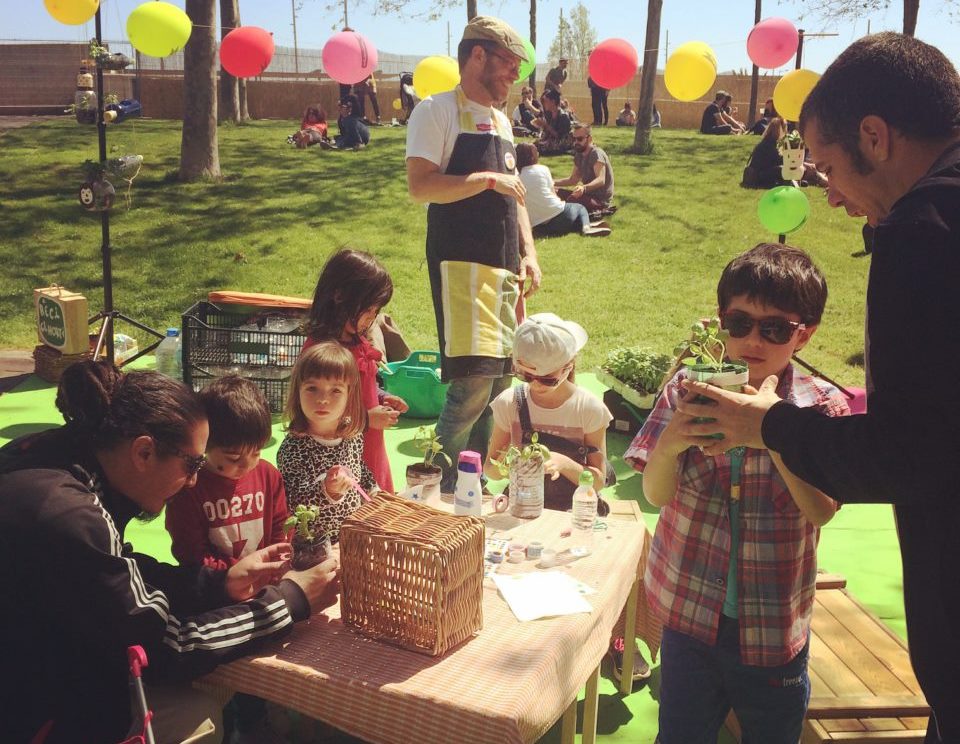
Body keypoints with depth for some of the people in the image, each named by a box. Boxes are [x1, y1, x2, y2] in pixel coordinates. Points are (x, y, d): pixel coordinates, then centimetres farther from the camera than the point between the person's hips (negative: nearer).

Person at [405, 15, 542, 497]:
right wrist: (488, 179, -15)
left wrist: (528, 253, 11)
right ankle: (443, 488, -2)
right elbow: (420, 186, -15)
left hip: (504, 267, 8)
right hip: (461, 263, -8)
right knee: (474, 378, -16)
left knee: (499, 377, 8)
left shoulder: (501, 121, 21)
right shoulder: (438, 111, -3)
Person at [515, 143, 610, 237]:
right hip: (556, 214, -4)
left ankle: (583, 226, 0)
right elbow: (553, 194, 6)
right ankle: (586, 226, -4)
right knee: (580, 208, 28)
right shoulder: (542, 169, -1)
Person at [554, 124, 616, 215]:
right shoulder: (579, 155, 12)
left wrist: (584, 188, -50)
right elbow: (573, 180, 20)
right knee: (558, 193, -3)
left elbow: (601, 180, -31)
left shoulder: (596, 154, -15)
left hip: (601, 200, -9)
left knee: (572, 199, -34)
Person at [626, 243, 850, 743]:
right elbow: (656, 494, -11)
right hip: (690, 613, 0)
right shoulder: (688, 390, -7)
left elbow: (821, 511, -20)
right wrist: (670, 443, -31)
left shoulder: (823, 409, -9)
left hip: (774, 630, 0)